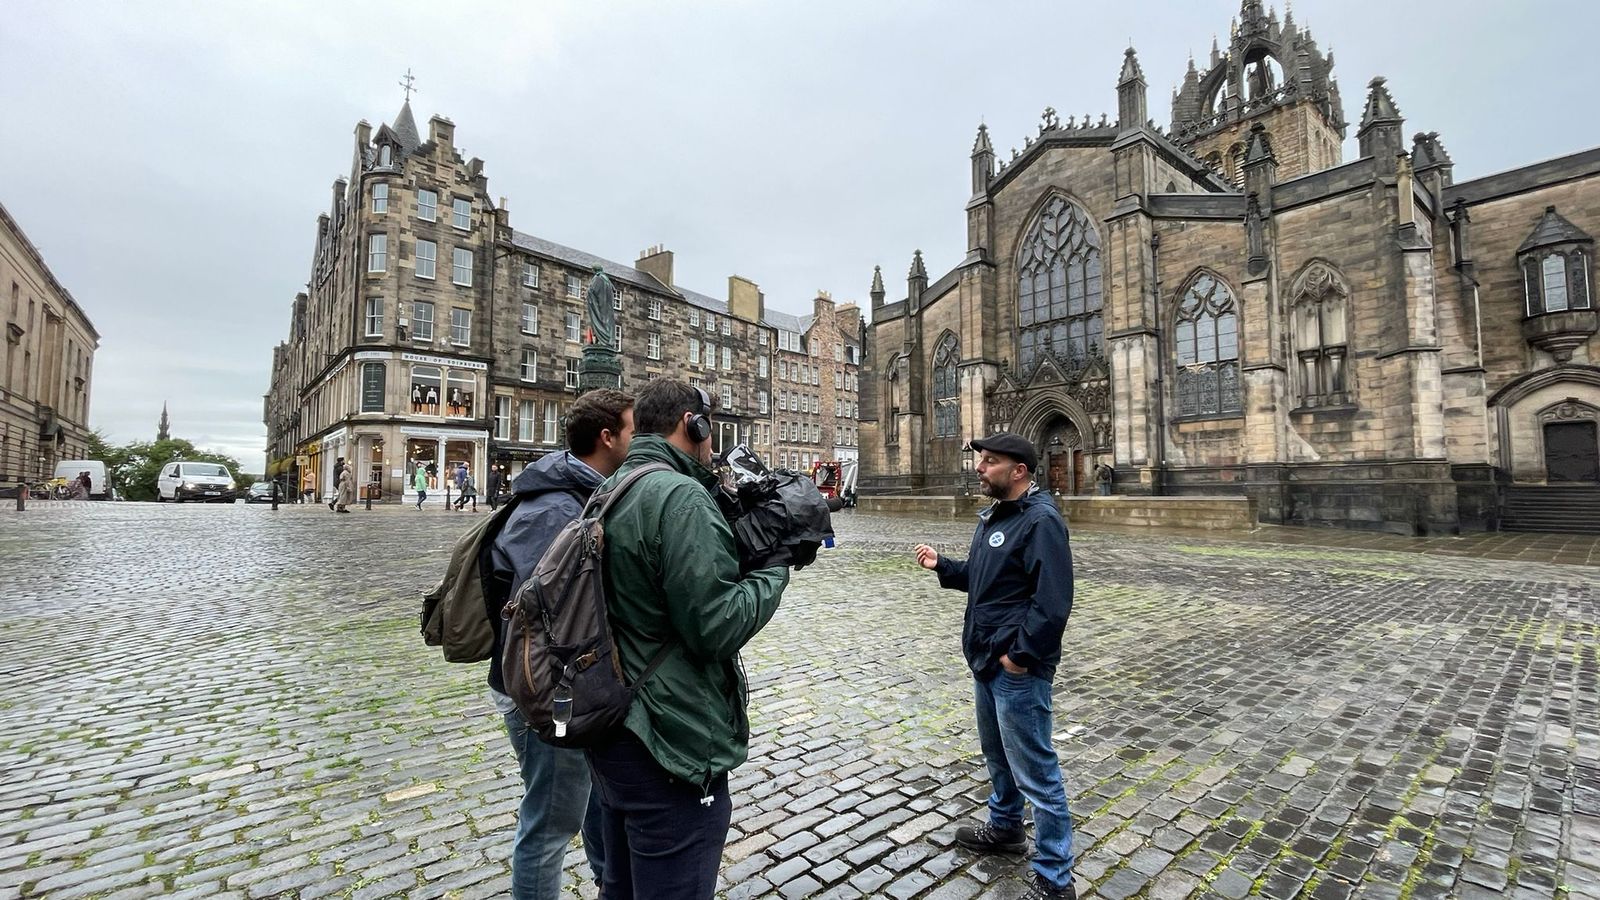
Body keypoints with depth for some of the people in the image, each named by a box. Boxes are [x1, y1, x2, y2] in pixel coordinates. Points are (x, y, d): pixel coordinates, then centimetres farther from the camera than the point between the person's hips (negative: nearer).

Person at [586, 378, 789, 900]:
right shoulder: (679, 496, -21)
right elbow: (716, 628, -24)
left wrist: (738, 558, 7)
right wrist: (774, 570, -9)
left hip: (613, 732, 9)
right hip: (669, 748, -9)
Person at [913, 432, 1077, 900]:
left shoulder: (1040, 520, -19)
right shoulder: (993, 515, 11)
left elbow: (1053, 602, -24)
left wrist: (1020, 654, -21)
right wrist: (942, 565, 6)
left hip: (1017, 668, -10)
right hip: (986, 659, 10)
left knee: (1035, 771, 2)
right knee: (997, 753, 25)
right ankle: (1005, 827, 46)